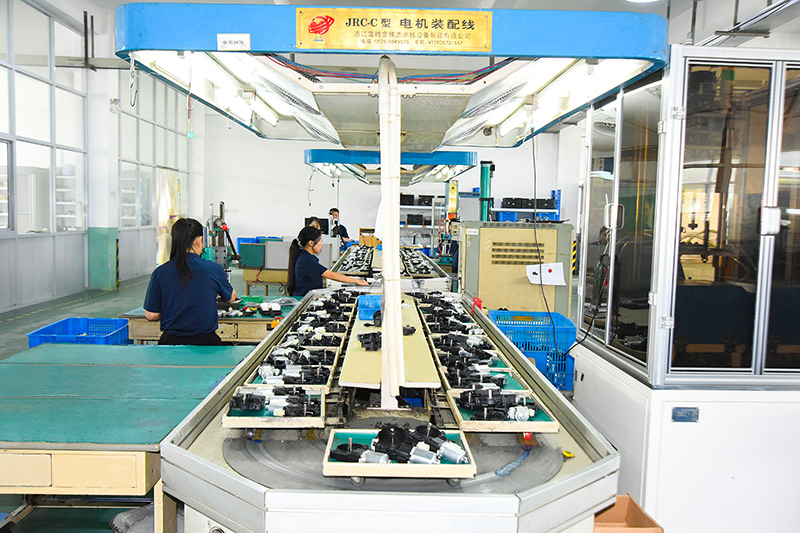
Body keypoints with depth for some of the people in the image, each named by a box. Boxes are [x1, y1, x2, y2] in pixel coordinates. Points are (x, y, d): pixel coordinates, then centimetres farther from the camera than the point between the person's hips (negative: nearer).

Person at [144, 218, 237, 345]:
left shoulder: (160, 273, -4)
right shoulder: (214, 269, -6)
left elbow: (151, 315, 1)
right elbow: (231, 297, 14)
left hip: (170, 341, 2)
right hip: (205, 341, -2)